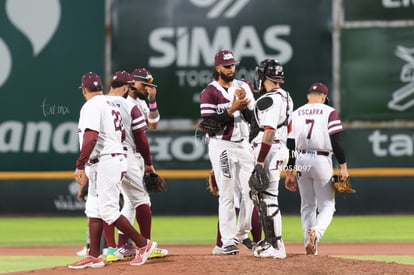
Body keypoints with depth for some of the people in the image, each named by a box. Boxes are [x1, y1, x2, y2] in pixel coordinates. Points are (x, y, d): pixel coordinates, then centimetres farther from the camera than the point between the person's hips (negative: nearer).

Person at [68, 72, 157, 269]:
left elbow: (91, 137, -23)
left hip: (106, 162, -10)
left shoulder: (91, 106, -12)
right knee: (93, 210, 10)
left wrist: (80, 165, -22)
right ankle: (93, 256, 10)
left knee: (108, 211, -10)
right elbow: (122, 135, 19)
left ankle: (143, 244, -6)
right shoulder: (111, 105, 16)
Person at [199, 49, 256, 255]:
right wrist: (232, 109, -20)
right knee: (226, 195, -4)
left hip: (244, 144, 5)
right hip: (222, 147, -5)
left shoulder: (243, 87, 10)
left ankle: (242, 234, 19)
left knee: (251, 191, 4)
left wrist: (244, 104, -13)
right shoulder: (209, 92, -6)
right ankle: (228, 241, -1)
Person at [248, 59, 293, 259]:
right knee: (258, 196, 18)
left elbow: (269, 132, -23)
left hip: (268, 151, -11)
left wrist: (260, 162, -24)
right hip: (280, 149, 11)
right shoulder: (285, 97, 16)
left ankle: (277, 247, -8)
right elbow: (288, 128, 22)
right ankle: (269, 240, 24)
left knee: (268, 198, -8)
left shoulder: (270, 99, -16)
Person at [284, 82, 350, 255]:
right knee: (327, 206, 2)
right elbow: (336, 141, -10)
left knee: (307, 206, 15)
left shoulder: (296, 114, 9)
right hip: (321, 161, -3)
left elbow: (290, 145, 7)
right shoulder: (329, 112, -2)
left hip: (300, 162, 4)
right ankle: (316, 232, -26)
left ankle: (309, 245, 10)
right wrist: (343, 166, -6)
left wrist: (289, 173, 10)